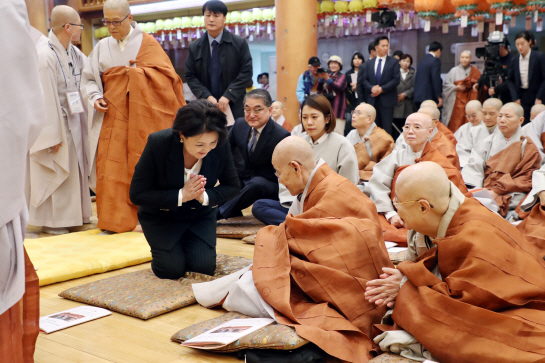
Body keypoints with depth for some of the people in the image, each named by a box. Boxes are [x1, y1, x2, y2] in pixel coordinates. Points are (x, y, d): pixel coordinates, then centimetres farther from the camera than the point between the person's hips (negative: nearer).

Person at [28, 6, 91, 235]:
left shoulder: (75, 54, 5)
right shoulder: (45, 56, -19)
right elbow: (46, 98, -21)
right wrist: (52, 135, -20)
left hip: (74, 122, 8)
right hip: (57, 124, -8)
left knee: (74, 170, 16)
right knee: (54, 175, 2)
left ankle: (74, 214, 29)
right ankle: (51, 222, 14)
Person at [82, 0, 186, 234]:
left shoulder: (147, 43, 1)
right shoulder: (102, 47, 9)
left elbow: (166, 75, -6)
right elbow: (89, 79, 12)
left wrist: (137, 72, -14)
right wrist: (95, 97, -6)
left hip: (141, 118, -2)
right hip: (112, 116, 2)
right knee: (111, 169, -5)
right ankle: (114, 222, 2)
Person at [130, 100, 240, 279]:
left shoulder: (221, 146, -23)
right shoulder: (158, 143, -29)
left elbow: (232, 187, -8)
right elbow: (137, 194, -22)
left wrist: (206, 196, -28)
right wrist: (180, 196, -32)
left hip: (200, 214, 2)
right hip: (161, 215, -2)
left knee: (204, 267, -13)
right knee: (171, 270, -15)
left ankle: (186, 245, 21)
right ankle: (164, 250, 21)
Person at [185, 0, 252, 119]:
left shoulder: (240, 43, 1)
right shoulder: (194, 47, 7)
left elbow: (246, 72, -4)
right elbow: (190, 76, 6)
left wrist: (228, 96, -14)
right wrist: (207, 97, -10)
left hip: (234, 106, -1)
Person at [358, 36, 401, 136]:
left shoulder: (394, 62, 5)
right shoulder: (369, 64, 14)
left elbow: (396, 79, -4)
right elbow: (364, 80, 7)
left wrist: (382, 89, -13)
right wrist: (372, 88, -14)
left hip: (387, 100, -3)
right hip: (372, 99, 3)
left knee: (386, 127, -5)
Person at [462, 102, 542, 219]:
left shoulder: (528, 146, 10)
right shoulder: (489, 141, 20)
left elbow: (526, 179, 2)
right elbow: (474, 167, 8)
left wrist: (496, 191, -11)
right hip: (484, 191, 3)